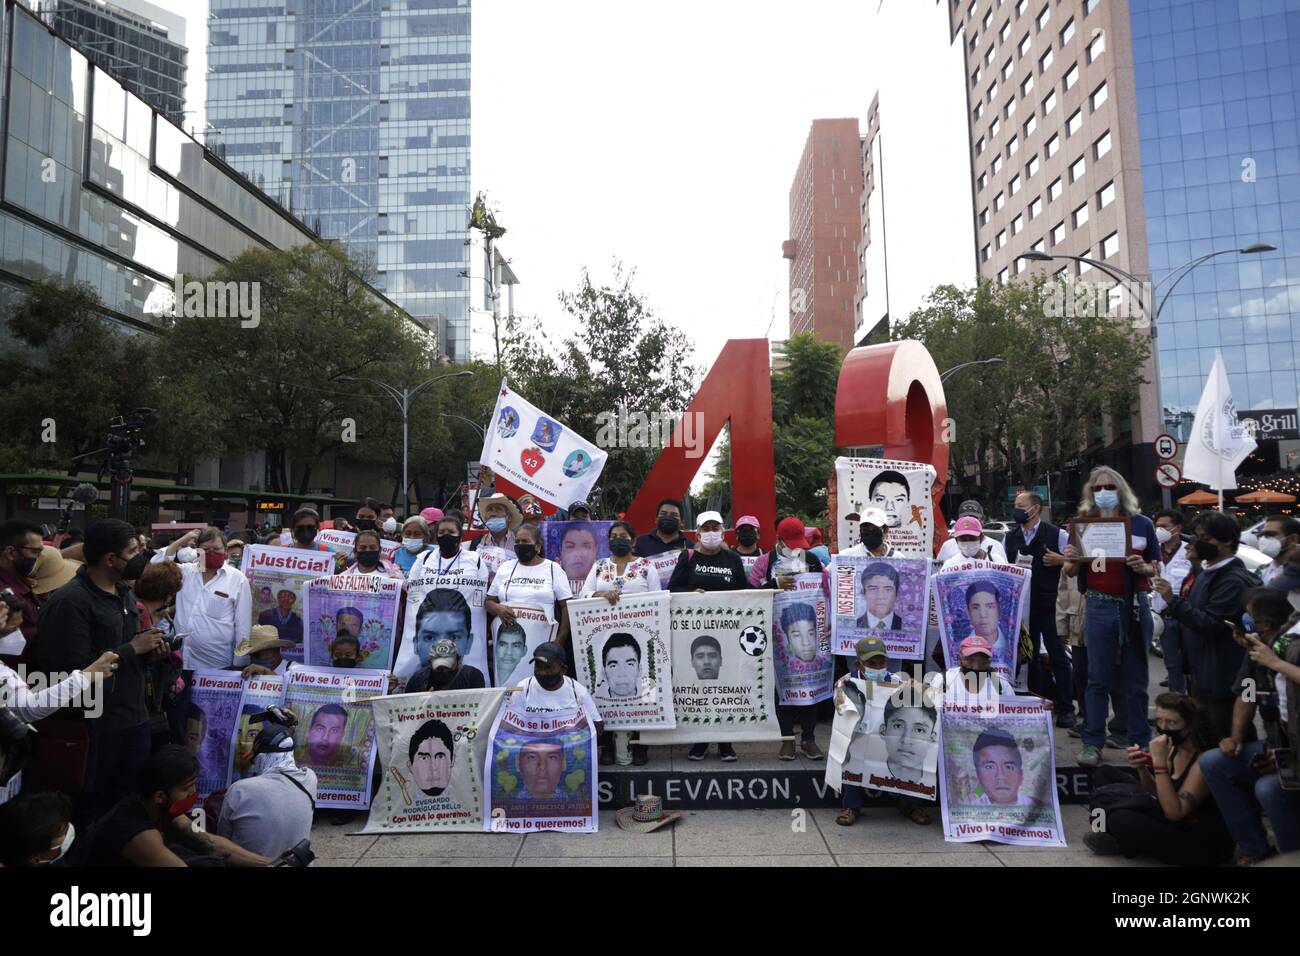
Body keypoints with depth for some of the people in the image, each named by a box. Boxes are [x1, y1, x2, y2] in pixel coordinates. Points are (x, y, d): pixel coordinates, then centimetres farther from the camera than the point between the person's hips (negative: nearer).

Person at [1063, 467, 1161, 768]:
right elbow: (1071, 572, 9)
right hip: (1100, 605, 0)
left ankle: (1141, 742, 20)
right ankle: (1093, 743, 10)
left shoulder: (1141, 523, 4)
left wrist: (1143, 567, -12)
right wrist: (1070, 561, -13)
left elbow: (1157, 568, 10)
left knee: (1136, 679, 9)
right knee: (1098, 678, 4)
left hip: (1135, 605, 0)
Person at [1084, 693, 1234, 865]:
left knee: (1123, 820, -35)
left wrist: (1160, 761, -32)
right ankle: (1115, 837, -1)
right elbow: (1156, 794, 9)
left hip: (1203, 844, -9)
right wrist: (1142, 768, -10)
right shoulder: (1175, 749, 0)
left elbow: (1174, 813, -30)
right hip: (1173, 822, 9)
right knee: (1105, 774, 10)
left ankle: (1121, 843, 1)